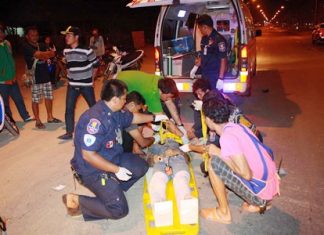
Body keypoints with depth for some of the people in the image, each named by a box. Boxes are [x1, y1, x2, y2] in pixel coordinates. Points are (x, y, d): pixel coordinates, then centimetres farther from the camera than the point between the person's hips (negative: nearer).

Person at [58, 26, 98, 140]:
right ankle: (69, 132, 11)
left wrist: (90, 78, 3)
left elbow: (96, 64, -4)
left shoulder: (86, 50, -16)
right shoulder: (66, 51, 2)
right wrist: (71, 76, 14)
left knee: (93, 106, 12)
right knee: (69, 109, 0)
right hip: (72, 85, 4)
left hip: (86, 85, -4)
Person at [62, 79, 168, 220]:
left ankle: (112, 187, 7)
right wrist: (117, 170, -25)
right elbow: (88, 155, -31)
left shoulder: (115, 112, -3)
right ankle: (76, 201, -1)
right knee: (119, 209, -13)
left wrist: (155, 118, 24)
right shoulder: (95, 119, -31)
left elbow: (132, 118, 20)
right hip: (93, 170, -9)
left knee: (142, 167, 13)